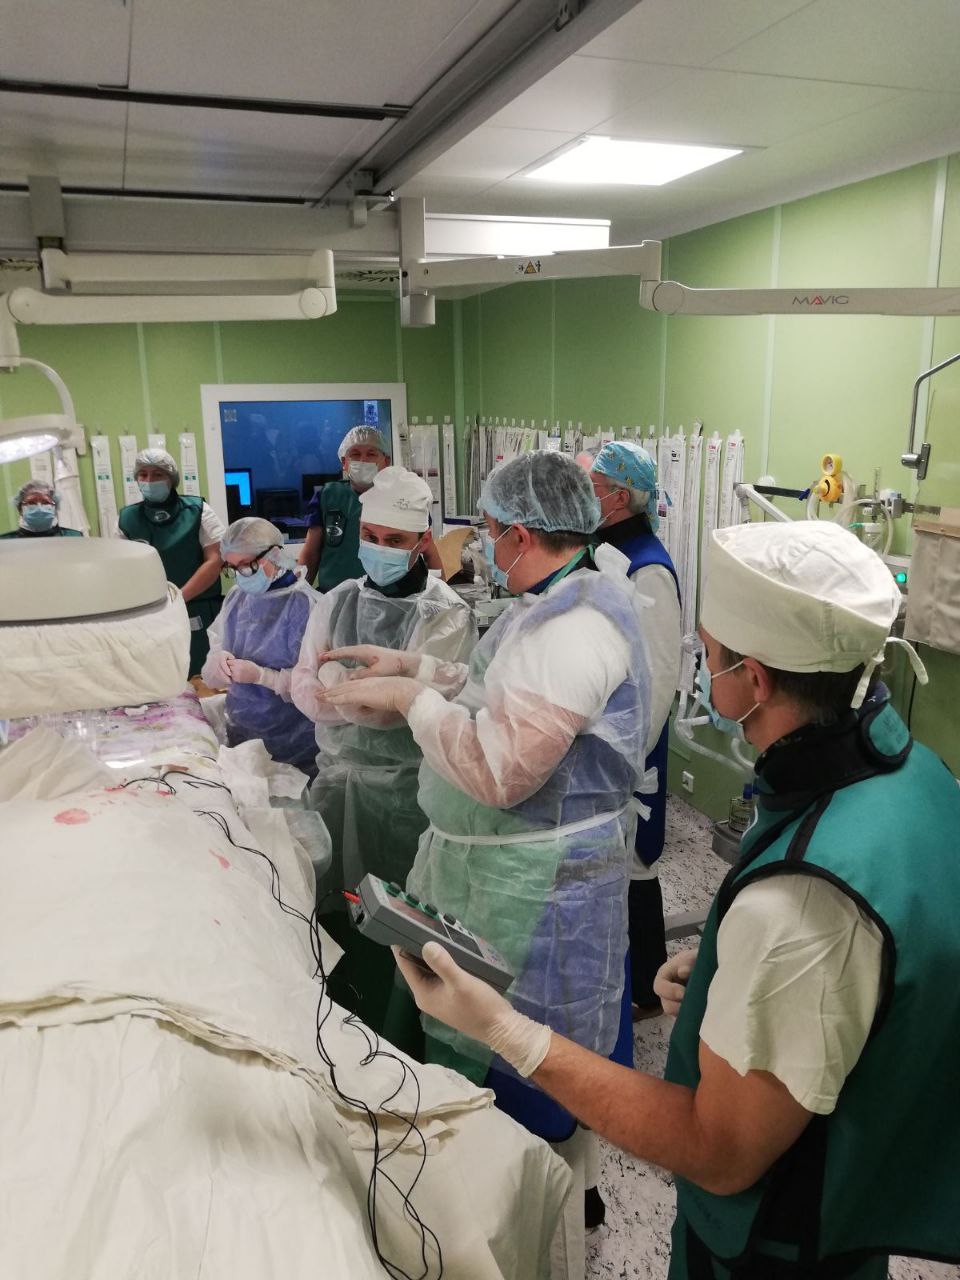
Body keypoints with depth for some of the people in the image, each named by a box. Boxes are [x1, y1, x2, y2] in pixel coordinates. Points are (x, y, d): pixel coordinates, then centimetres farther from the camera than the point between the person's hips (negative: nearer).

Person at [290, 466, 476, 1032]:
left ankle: (387, 1029, 31)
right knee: (330, 902, 18)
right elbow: (304, 689, 0)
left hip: (403, 788, -5)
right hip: (336, 774, 5)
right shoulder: (338, 601, 5)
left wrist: (335, 679, -13)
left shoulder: (446, 614, -11)